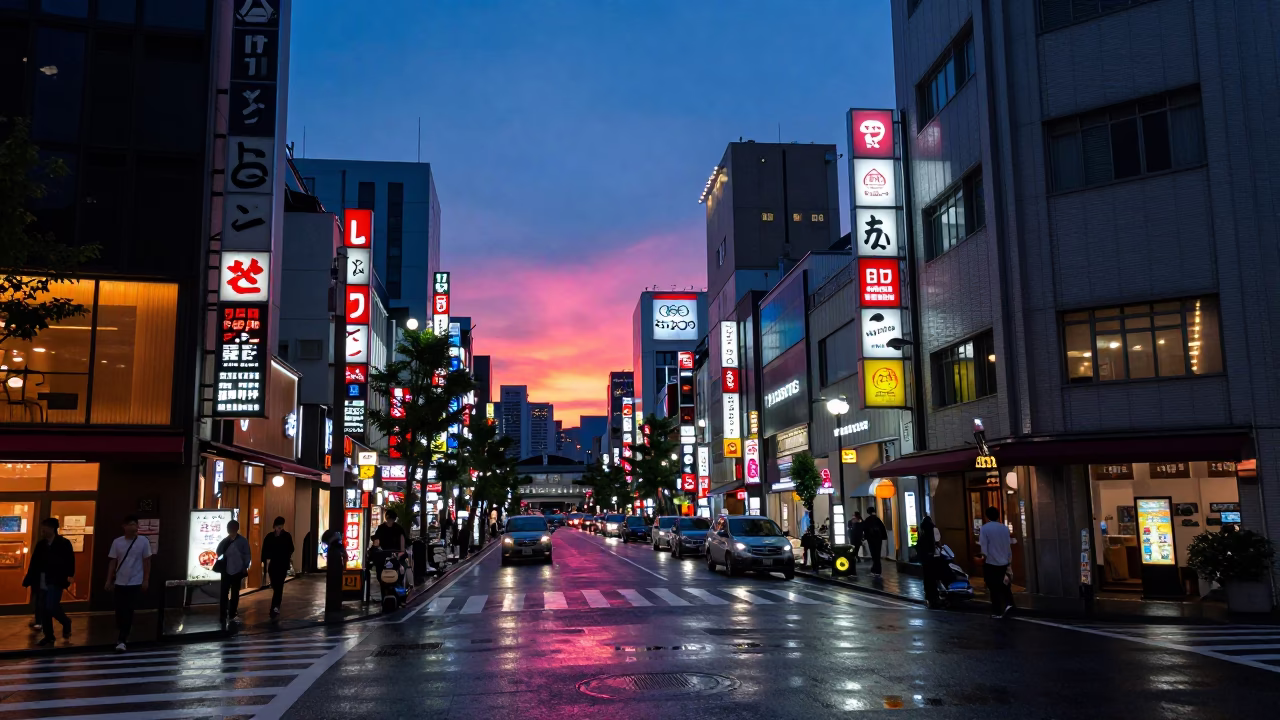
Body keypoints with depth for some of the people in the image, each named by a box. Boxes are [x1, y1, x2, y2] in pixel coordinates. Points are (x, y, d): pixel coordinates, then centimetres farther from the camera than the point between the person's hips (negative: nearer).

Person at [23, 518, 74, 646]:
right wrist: (28, 580, 4)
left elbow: (70, 561, -8)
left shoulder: (64, 543, -6)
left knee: (51, 607, -15)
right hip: (41, 583, 6)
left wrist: (68, 576, -18)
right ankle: (48, 636, 19)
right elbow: (34, 564, 10)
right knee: (42, 609, 8)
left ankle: (66, 622, 14)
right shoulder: (40, 544, 9)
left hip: (55, 582, -6)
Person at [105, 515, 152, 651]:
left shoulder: (143, 541, -5)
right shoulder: (117, 542, 1)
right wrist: (109, 581, 4)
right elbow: (113, 562, 7)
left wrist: (146, 580, -3)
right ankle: (122, 637, 28)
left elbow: (147, 562, 0)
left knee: (128, 611, -7)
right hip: (120, 582, 3)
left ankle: (122, 640, -6)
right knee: (119, 611, 8)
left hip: (135, 582, -3)